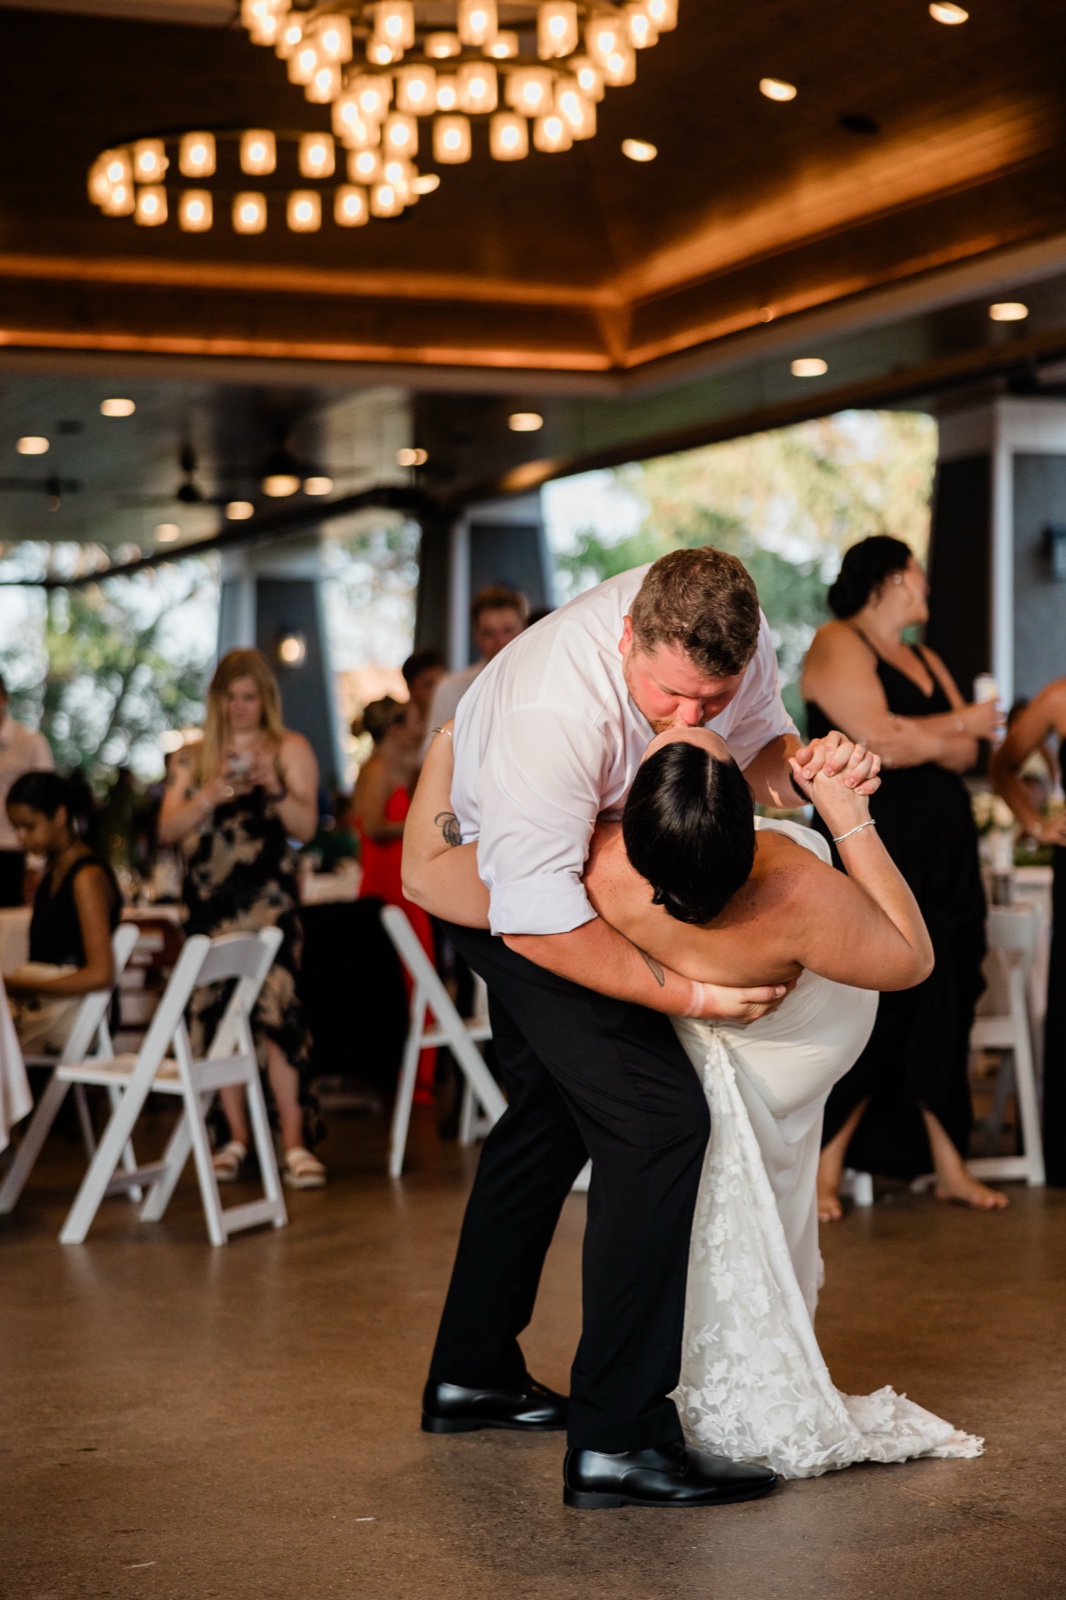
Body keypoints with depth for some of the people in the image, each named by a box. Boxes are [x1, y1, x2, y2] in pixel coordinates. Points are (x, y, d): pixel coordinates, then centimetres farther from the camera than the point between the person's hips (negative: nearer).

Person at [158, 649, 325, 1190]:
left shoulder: (290, 749, 7)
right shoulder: (193, 759, 13)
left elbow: (306, 827, -1)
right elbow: (168, 829, 3)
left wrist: (274, 788, -19)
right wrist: (213, 794, -13)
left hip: (269, 900, -3)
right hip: (209, 900, 3)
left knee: (276, 1011, -14)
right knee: (215, 1016, 1)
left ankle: (294, 1142, -13)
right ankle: (237, 1139, 10)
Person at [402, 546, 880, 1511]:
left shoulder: (736, 638, -19)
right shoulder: (551, 706, -40)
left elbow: (756, 744, -1)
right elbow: (536, 920, -37)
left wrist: (809, 766, -24)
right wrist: (691, 995, -36)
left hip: (597, 865, 9)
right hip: (505, 887, -9)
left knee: (554, 1109, 20)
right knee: (655, 1115, -19)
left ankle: (473, 1374, 35)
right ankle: (617, 1438, -17)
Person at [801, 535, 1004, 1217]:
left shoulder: (925, 661, 20)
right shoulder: (838, 645, -4)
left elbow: (965, 754, 9)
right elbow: (877, 738, -17)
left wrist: (915, 739, -11)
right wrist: (959, 723, -3)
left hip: (944, 851, 7)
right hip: (874, 850, -7)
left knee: (944, 1008, 6)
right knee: (870, 1013, -6)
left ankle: (950, 1166, 13)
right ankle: (824, 1171, 4)